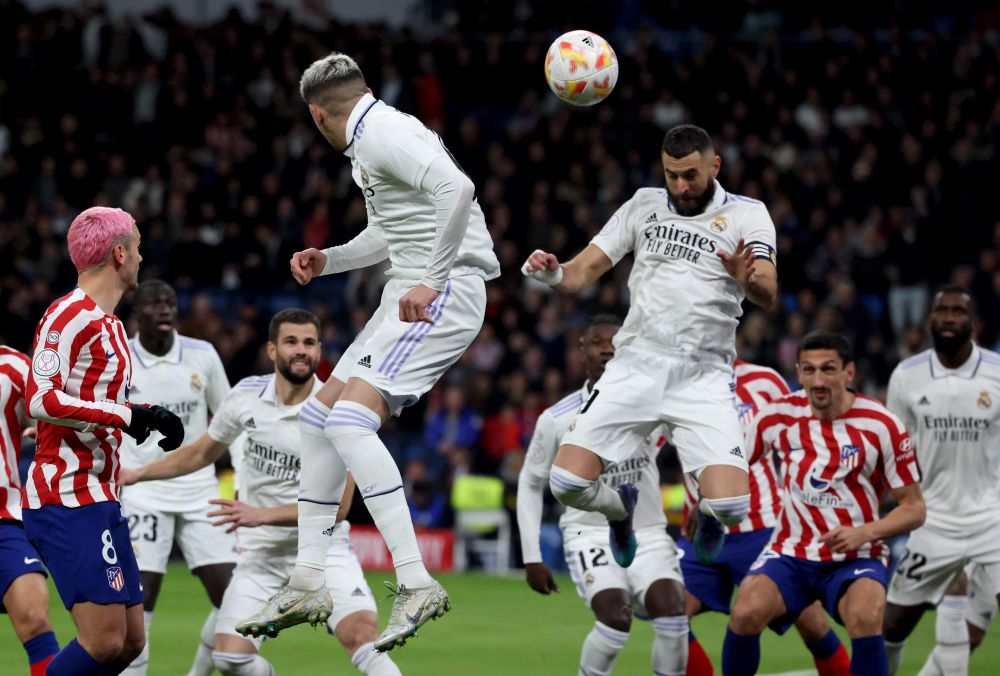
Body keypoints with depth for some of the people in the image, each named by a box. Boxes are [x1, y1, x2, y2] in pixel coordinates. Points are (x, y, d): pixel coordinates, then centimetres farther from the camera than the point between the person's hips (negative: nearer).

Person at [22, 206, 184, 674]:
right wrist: (124, 414, -21)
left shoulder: (109, 324, 19)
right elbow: (40, 400, -20)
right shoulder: (71, 315, -11)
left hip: (100, 499, 10)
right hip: (67, 499, -10)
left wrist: (146, 416, 13)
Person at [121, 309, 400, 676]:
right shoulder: (246, 396, -3)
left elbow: (335, 505, -16)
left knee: (362, 633, -26)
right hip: (262, 551, 3)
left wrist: (262, 515, -23)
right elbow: (201, 453, 16)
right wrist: (137, 474, 18)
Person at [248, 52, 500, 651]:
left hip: (444, 294, -11)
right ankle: (308, 584, 16)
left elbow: (456, 187, -28)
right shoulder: (373, 137, 20)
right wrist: (328, 260, 25)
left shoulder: (382, 132, -13)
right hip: (409, 295, 11)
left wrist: (431, 281, -25)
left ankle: (417, 584, -27)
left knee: (351, 418, -24)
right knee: (319, 416, 12)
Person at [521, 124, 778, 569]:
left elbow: (767, 295, -12)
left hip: (703, 377, -2)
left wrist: (749, 279, -36)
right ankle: (621, 507, 25)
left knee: (731, 507, -18)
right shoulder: (644, 205, 11)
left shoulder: (746, 214, 2)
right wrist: (552, 274, -15)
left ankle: (708, 513, 23)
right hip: (635, 367, 2)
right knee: (568, 484, -13)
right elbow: (584, 271, 9)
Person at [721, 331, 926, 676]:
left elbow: (914, 508, -4)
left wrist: (865, 532, -19)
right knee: (745, 614, -27)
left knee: (865, 619, -34)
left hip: (856, 557, -2)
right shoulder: (779, 415, -2)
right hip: (791, 553, 2)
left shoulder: (881, 426, -9)